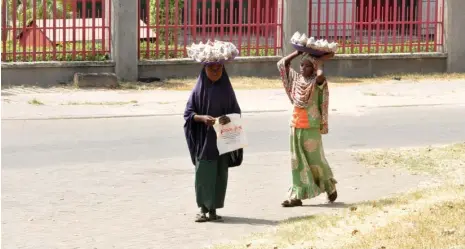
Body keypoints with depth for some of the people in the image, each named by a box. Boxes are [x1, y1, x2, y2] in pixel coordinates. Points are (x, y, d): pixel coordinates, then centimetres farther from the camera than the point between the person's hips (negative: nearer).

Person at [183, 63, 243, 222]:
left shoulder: (226, 89, 6)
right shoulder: (199, 89, 0)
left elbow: (236, 111, 7)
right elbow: (188, 113, -1)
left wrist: (228, 118, -16)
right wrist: (202, 118, -20)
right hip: (203, 139, -2)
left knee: (220, 174, 2)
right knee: (203, 173, -4)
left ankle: (213, 209, 10)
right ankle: (203, 209, 5)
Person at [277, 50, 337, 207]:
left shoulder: (316, 82, -9)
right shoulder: (296, 78, 7)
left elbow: (320, 76, -33)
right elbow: (282, 64, 11)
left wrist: (320, 62, -15)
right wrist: (299, 52, 7)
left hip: (311, 127, -5)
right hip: (296, 126, 5)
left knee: (315, 159, 3)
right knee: (297, 162, 5)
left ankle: (330, 187, 25)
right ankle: (297, 195, 6)